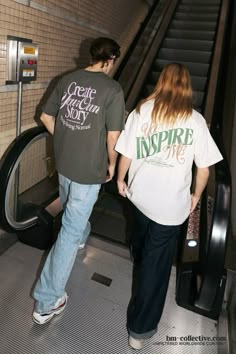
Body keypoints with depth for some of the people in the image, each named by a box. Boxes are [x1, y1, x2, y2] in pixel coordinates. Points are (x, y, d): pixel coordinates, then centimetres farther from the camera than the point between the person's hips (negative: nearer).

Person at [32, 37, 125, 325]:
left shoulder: (67, 80, 3)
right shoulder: (112, 89, -14)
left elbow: (46, 117, 8)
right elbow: (113, 135, -13)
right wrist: (111, 164, 3)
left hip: (63, 162, 6)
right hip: (90, 169, -6)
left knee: (72, 211, 32)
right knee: (69, 231, 2)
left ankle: (82, 236, 63)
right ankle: (47, 302, 14)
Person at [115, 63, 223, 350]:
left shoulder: (141, 111, -4)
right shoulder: (195, 120, -7)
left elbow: (126, 155, -2)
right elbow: (204, 167, -4)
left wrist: (121, 179, 15)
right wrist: (196, 195, 12)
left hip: (140, 192, 3)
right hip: (171, 203, -3)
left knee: (142, 237, 33)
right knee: (157, 263, 8)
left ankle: (139, 262, 65)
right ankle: (140, 329, 21)